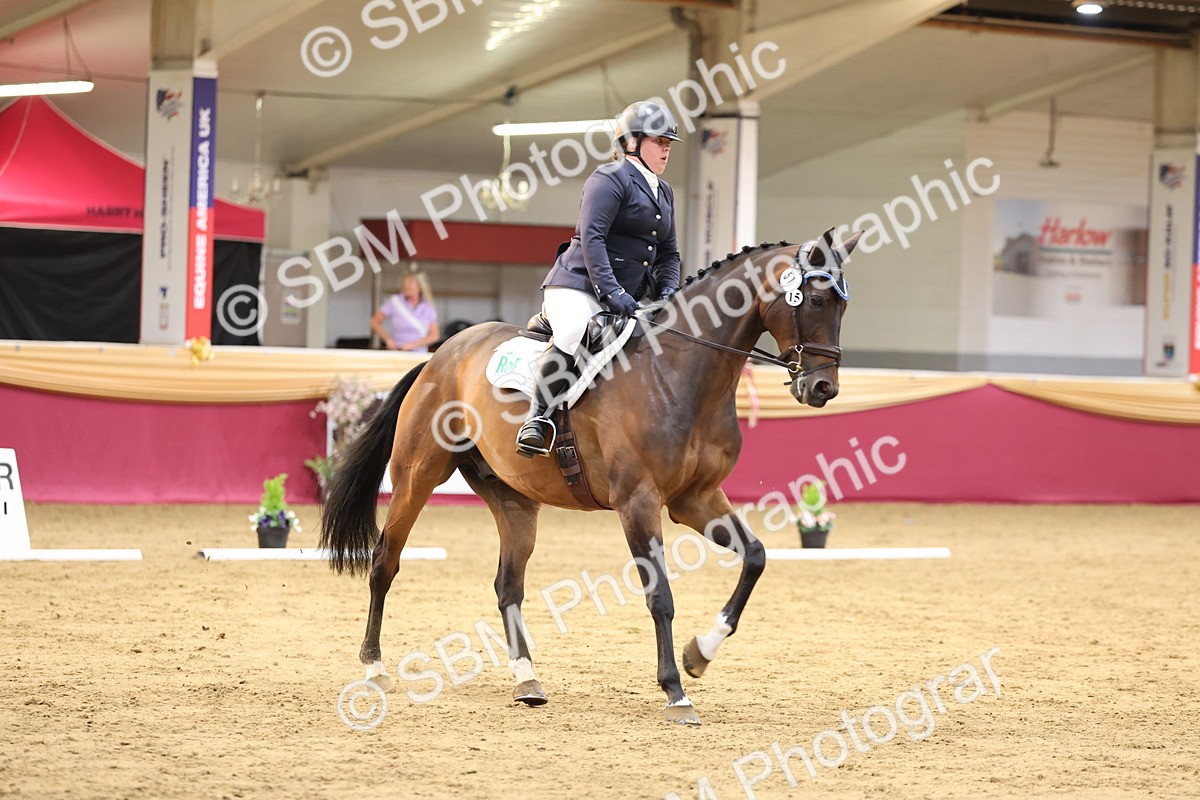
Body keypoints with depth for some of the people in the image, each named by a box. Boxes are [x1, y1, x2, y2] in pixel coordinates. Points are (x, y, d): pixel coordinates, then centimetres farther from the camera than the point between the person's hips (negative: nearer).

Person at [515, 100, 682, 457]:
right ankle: (537, 419, -29)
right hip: (577, 285, -9)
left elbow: (668, 253, 23)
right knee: (573, 335, -36)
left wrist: (667, 291, 3)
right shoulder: (610, 179, -6)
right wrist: (610, 291, -25)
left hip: (627, 297, 9)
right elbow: (591, 237, -17)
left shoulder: (664, 192, 21)